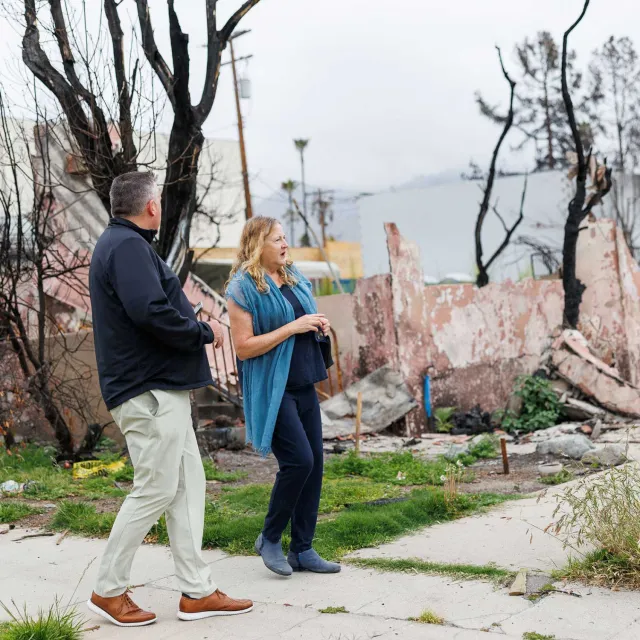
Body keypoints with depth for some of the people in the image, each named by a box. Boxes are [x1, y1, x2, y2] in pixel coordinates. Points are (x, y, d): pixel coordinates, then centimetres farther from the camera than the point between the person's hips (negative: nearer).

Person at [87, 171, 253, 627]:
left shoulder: (122, 243, 19)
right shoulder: (128, 246, -15)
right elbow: (151, 312, -27)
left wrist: (197, 327, 7)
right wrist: (205, 333, -13)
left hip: (163, 388, 11)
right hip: (151, 390, -11)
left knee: (189, 485, 10)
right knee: (155, 490, -4)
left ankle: (197, 591, 15)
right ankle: (108, 591, 9)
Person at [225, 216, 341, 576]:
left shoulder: (294, 277, 12)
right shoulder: (244, 288, -10)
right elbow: (243, 347, -16)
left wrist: (319, 327, 1)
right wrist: (292, 327, -19)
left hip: (304, 385, 8)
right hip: (271, 388, -8)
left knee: (315, 462, 5)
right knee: (299, 459, -17)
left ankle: (303, 550, 15)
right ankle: (270, 539, 5)